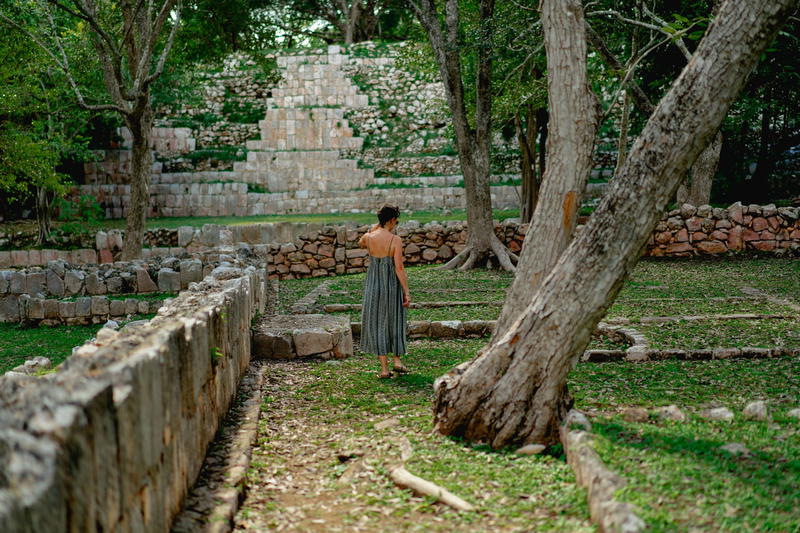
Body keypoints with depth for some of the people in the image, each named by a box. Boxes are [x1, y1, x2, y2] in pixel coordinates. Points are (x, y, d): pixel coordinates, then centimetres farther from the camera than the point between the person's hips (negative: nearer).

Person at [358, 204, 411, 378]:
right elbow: (399, 268, -16)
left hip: (373, 286, 2)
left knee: (377, 325, 9)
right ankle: (397, 360, 20)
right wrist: (407, 292, -11)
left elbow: (360, 243, 22)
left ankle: (384, 368, 8)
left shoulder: (369, 237, -5)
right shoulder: (395, 240, -14)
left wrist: (376, 227, 14)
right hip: (392, 285, -2)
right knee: (394, 323, 20)